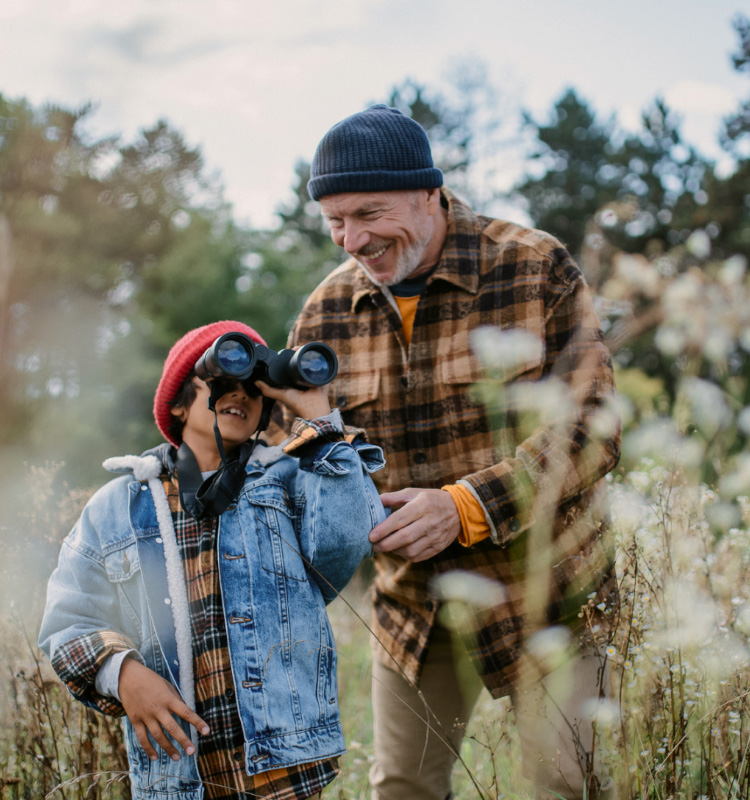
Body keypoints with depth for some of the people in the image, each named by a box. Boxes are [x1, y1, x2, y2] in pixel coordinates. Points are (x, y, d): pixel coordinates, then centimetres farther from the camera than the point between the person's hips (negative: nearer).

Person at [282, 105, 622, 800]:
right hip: (410, 601, 4)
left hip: (541, 587, -3)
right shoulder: (326, 311, -1)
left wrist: (465, 506, -29)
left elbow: (588, 428, -19)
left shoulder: (538, 270, -13)